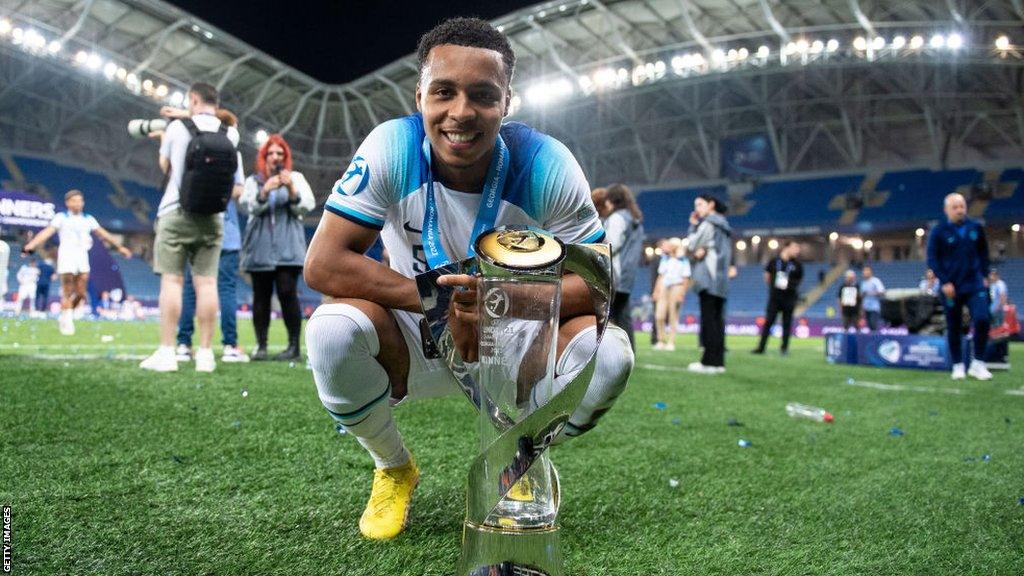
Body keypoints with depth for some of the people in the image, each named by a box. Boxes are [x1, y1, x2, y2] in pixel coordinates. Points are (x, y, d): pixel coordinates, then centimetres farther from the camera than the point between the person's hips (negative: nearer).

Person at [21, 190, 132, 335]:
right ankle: (67, 322, -1)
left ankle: (64, 317, 20)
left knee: (80, 294, 1)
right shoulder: (61, 217, 4)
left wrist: (120, 246, 21)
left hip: (82, 257, 4)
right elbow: (47, 232, -8)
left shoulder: (88, 219, 15)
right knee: (67, 293, -7)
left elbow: (104, 234, 21)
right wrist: (30, 245, -21)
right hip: (66, 256, -4)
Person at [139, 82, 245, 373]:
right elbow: (237, 189, 7)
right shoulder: (231, 135, 6)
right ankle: (205, 353, 1)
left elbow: (164, 166, 16)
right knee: (207, 282, 1)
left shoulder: (177, 127, 0)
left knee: (172, 280, -3)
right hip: (212, 218, 2)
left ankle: (166, 352, -5)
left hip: (176, 213, -2)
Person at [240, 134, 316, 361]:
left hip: (287, 247, -1)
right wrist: (264, 192, -19)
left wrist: (291, 190, -15)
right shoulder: (253, 181, 16)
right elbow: (248, 206, -1)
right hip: (260, 247, 2)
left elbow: (307, 206, 2)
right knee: (261, 296, -1)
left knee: (287, 293, -12)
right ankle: (261, 346, 4)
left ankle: (294, 346, -8)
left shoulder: (296, 178, 15)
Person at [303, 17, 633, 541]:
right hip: (413, 344, 0)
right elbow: (324, 265, -24)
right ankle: (393, 470, 2)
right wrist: (443, 300, -29)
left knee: (609, 354, -26)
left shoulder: (546, 165, -19)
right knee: (332, 328, -30)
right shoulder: (392, 149, -21)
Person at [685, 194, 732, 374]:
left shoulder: (708, 224, -5)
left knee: (708, 319, -10)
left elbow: (691, 246, -4)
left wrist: (693, 226, 8)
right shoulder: (723, 227, 22)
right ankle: (718, 361, 5)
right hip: (721, 279, 9)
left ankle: (709, 361, -13)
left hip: (708, 279, -9)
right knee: (717, 320, 6)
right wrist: (702, 251, 4)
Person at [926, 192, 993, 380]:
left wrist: (985, 275, 8)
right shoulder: (938, 231, -3)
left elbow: (983, 252, 16)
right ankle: (958, 365, 18)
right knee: (954, 327, 5)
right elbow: (932, 259, -3)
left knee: (982, 319, -13)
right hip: (951, 287, -1)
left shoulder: (976, 227, 5)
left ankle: (978, 364, 1)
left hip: (975, 284, 2)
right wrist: (944, 282, -11)